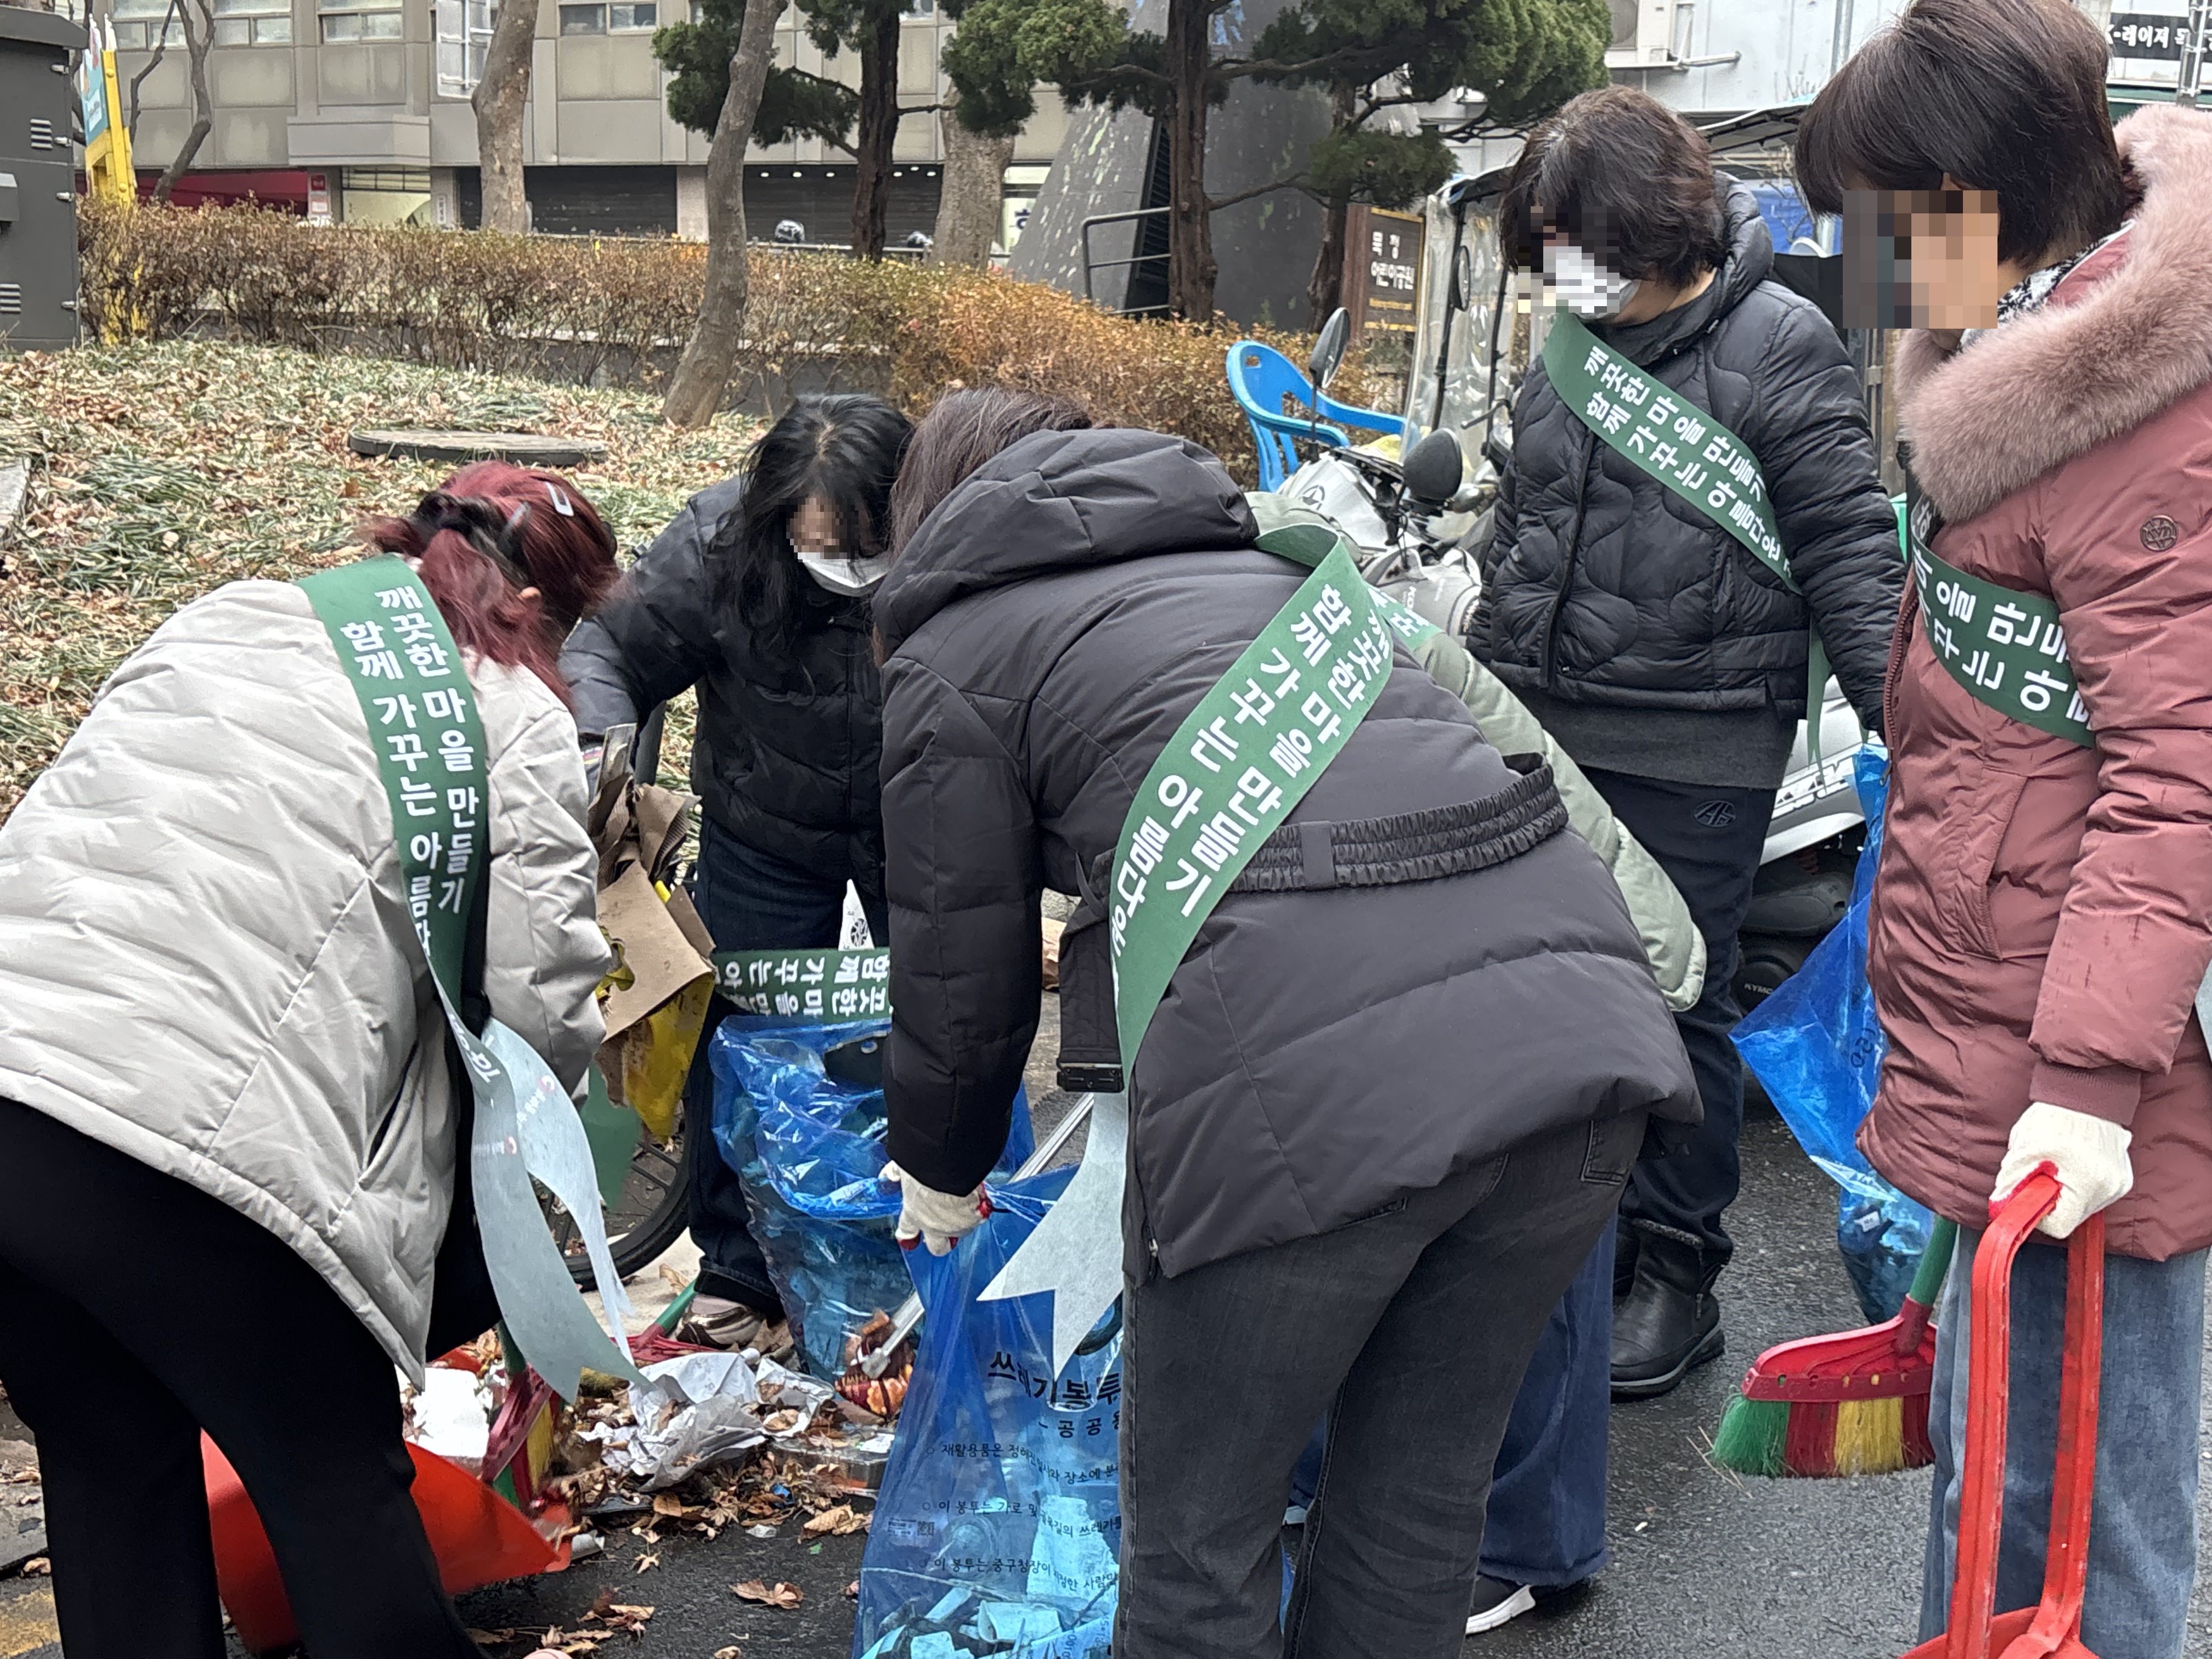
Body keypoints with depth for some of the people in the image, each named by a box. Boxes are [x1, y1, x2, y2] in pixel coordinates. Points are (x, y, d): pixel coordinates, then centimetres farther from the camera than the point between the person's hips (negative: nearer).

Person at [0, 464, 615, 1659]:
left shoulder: (218, 620, 20)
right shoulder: (514, 724, 5)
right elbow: (540, 1007, 0)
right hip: (187, 1151, -6)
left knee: (113, 1472, 23)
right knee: (339, 1484, 13)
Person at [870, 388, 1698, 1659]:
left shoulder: (954, 653, 14)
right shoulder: (1251, 564, 32)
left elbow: (964, 962, 16)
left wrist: (939, 1173, 35)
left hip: (1314, 1073, -6)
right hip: (1584, 1008, 7)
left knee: (1200, 1540, 13)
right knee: (1420, 1504, 22)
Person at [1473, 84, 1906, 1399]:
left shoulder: (1779, 344, -6)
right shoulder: (1570, 354, 13)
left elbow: (1849, 552, -9)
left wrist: (1906, 719, -17)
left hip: (1696, 758, -6)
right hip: (1545, 740, 6)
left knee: (1678, 1003, 3)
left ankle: (1677, 1272, 18)